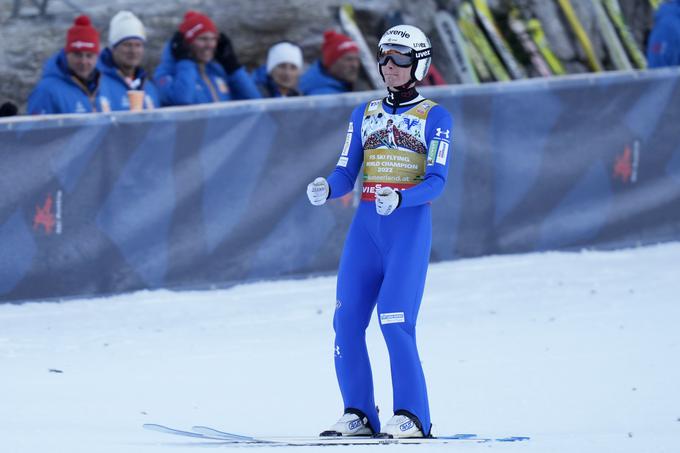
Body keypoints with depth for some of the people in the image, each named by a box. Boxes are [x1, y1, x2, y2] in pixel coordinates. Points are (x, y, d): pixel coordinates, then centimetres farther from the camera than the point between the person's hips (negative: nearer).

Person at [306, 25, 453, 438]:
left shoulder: (436, 117, 2)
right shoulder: (365, 114, 15)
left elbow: (436, 181, -8)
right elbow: (346, 175, 10)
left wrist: (399, 198, -27)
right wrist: (325, 189, -13)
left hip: (410, 225, -5)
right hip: (366, 225, 5)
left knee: (395, 321, -16)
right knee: (347, 321, -4)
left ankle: (412, 416, -9)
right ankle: (359, 414, 5)